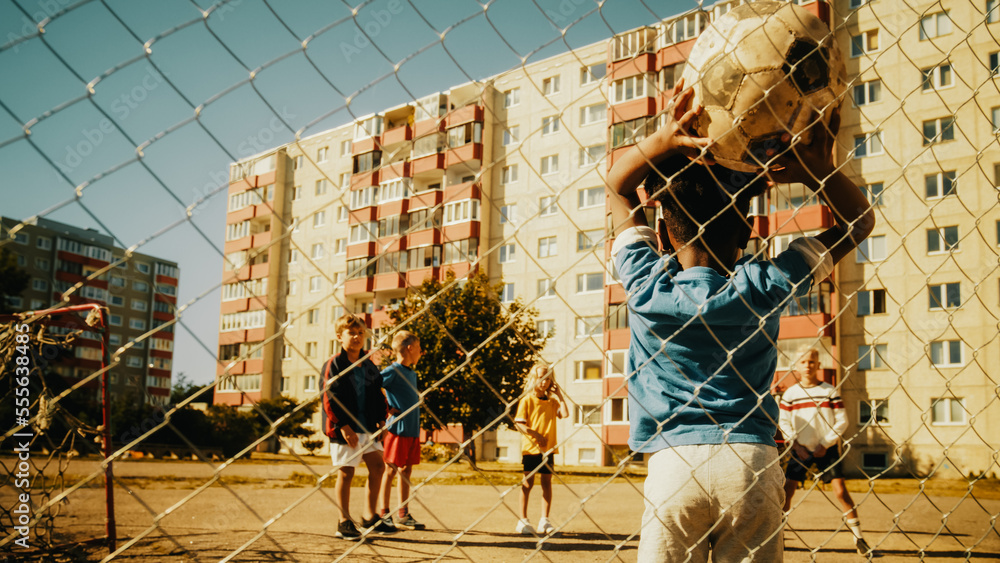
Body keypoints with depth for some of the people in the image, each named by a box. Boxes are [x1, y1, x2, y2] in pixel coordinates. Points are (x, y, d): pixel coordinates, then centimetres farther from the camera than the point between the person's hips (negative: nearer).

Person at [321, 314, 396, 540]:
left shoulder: (369, 366, 12)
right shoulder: (333, 364, -7)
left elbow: (377, 394, 18)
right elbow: (329, 398, -13)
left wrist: (380, 418, 6)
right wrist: (343, 426, -18)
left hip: (367, 427, 7)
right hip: (345, 429, -6)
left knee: (377, 467, 6)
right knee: (346, 472, -1)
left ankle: (369, 518, 19)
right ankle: (345, 523, 11)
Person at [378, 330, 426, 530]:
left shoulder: (411, 373, 15)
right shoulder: (393, 371, -12)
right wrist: (387, 409, -16)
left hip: (412, 429, 8)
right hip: (397, 428, -8)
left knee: (406, 471, 11)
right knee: (390, 469, 1)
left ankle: (403, 515, 18)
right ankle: (384, 514, 10)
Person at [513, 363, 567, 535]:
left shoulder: (552, 401, 11)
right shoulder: (527, 400, -3)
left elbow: (564, 413, -7)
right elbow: (519, 423, -10)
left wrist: (559, 395, -2)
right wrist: (536, 435, -19)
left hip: (548, 448, 5)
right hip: (531, 447, -5)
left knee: (547, 482, 6)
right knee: (528, 482, 0)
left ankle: (544, 520, 14)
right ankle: (523, 520, 8)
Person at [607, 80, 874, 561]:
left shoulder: (647, 285, 0)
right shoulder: (766, 286, 0)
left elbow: (617, 187, 16)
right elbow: (860, 220, 13)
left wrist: (662, 141, 0)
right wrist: (820, 173, -2)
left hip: (674, 463, 0)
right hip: (752, 463, 1)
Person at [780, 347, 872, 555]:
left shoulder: (830, 391, -2)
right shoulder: (790, 393, 1)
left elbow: (842, 421, -3)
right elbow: (783, 422, 2)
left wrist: (825, 444, -11)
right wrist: (796, 445, -9)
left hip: (826, 449, -1)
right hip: (800, 449, 1)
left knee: (840, 490, -8)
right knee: (787, 489, -4)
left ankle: (858, 536, 4)